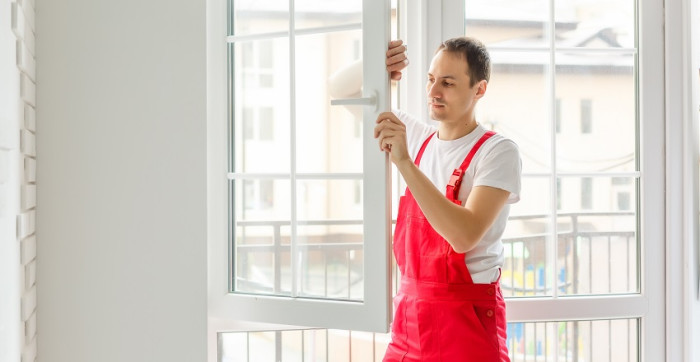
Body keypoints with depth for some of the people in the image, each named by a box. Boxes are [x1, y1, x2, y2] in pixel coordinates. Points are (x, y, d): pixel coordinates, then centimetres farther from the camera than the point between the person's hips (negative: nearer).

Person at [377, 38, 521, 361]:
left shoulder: (498, 151, -12)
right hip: (408, 311, 6)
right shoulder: (418, 136, 6)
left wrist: (404, 162, -29)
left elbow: (465, 235, -26)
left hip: (467, 317, -6)